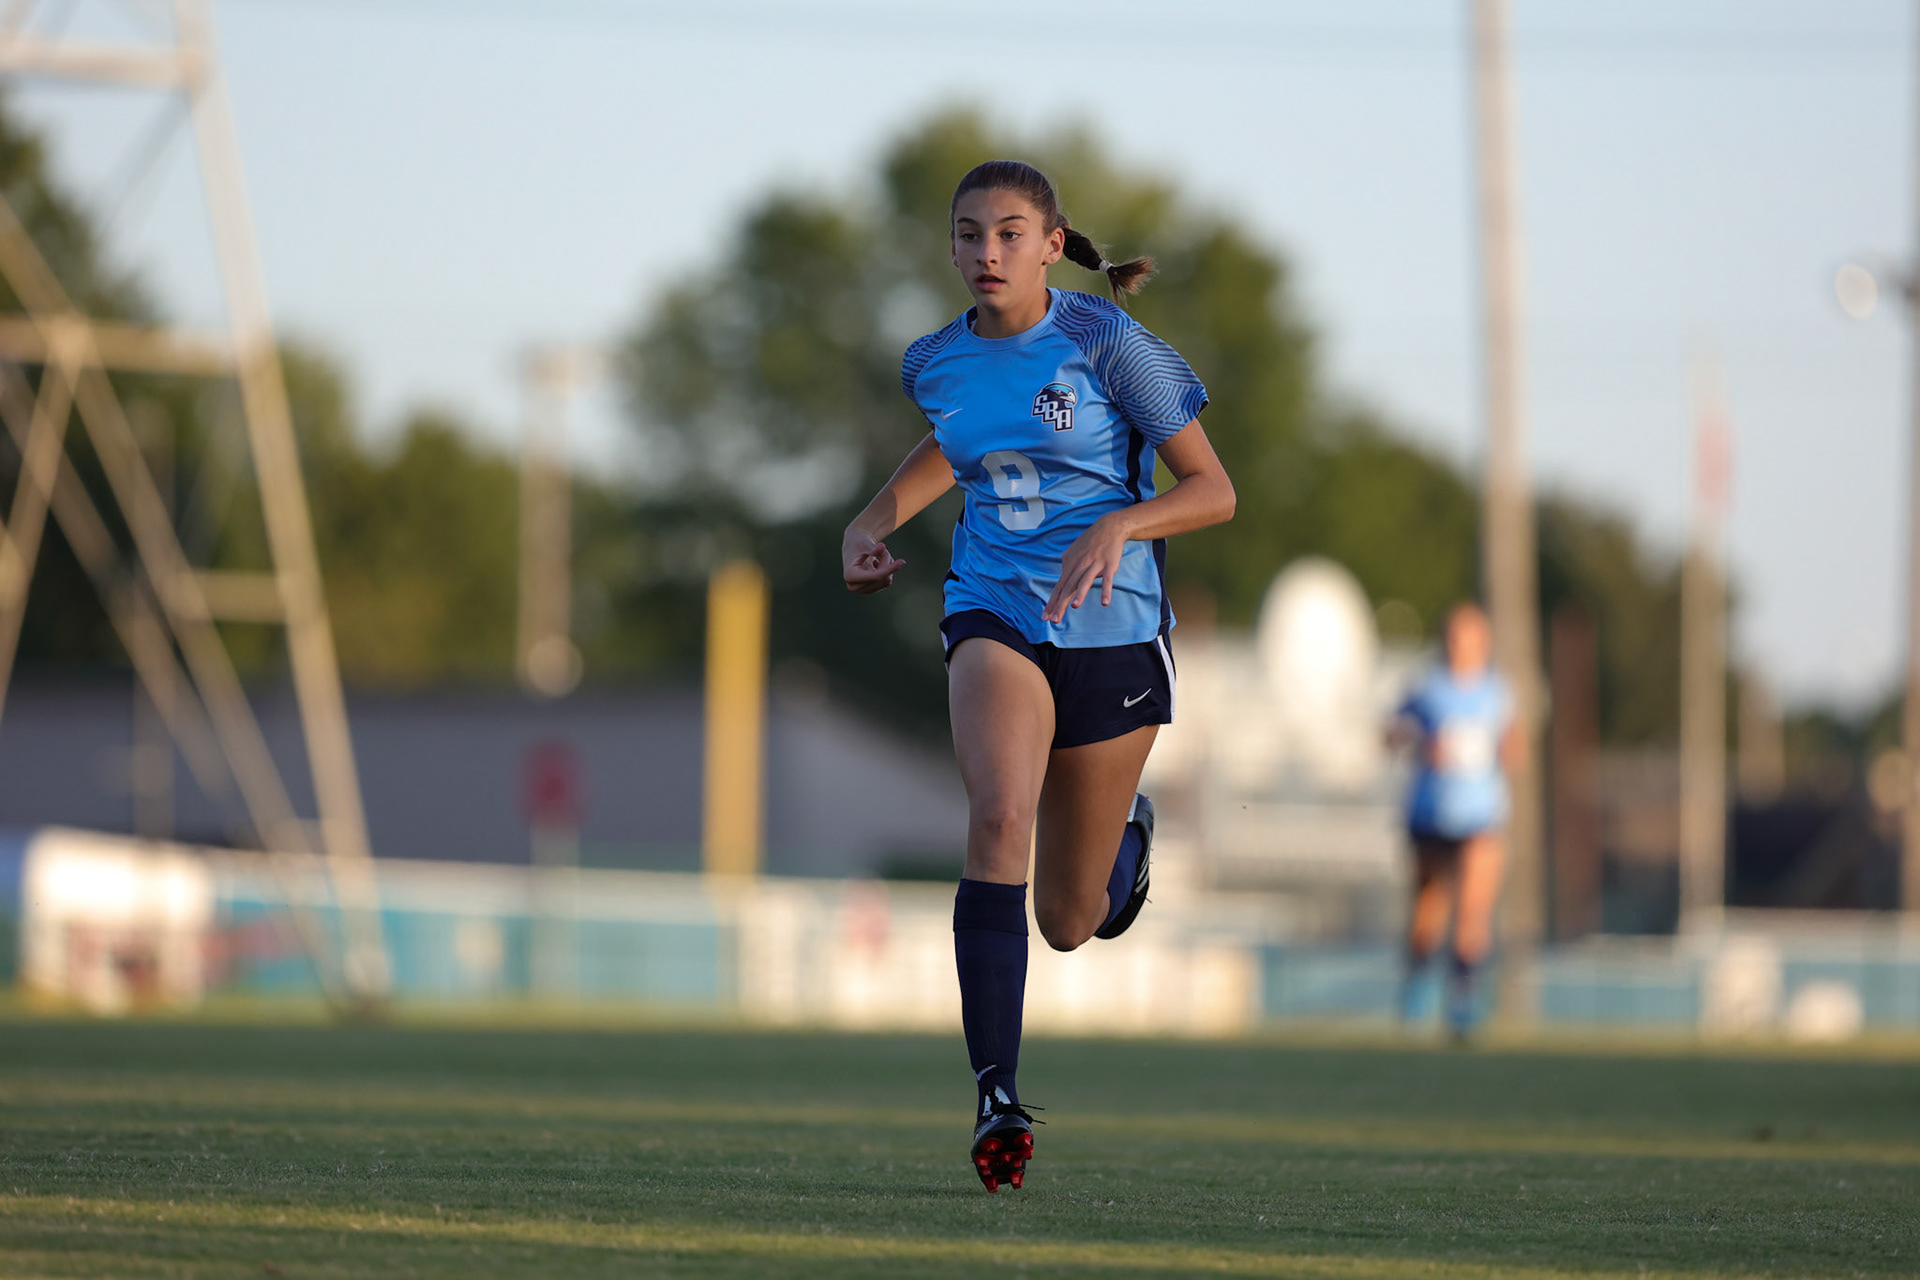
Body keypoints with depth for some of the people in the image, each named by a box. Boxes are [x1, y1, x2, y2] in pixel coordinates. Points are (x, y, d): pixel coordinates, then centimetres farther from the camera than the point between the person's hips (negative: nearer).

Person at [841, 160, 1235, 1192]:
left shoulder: (1107, 343, -11)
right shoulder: (936, 364, 3)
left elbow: (1212, 490, -10)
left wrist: (1116, 526, -27)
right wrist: (872, 522, 10)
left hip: (1110, 626, -2)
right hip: (994, 614, 2)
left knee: (1069, 925, 8)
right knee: (998, 818, -30)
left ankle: (1126, 832, 48)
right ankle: (995, 1097, -32)